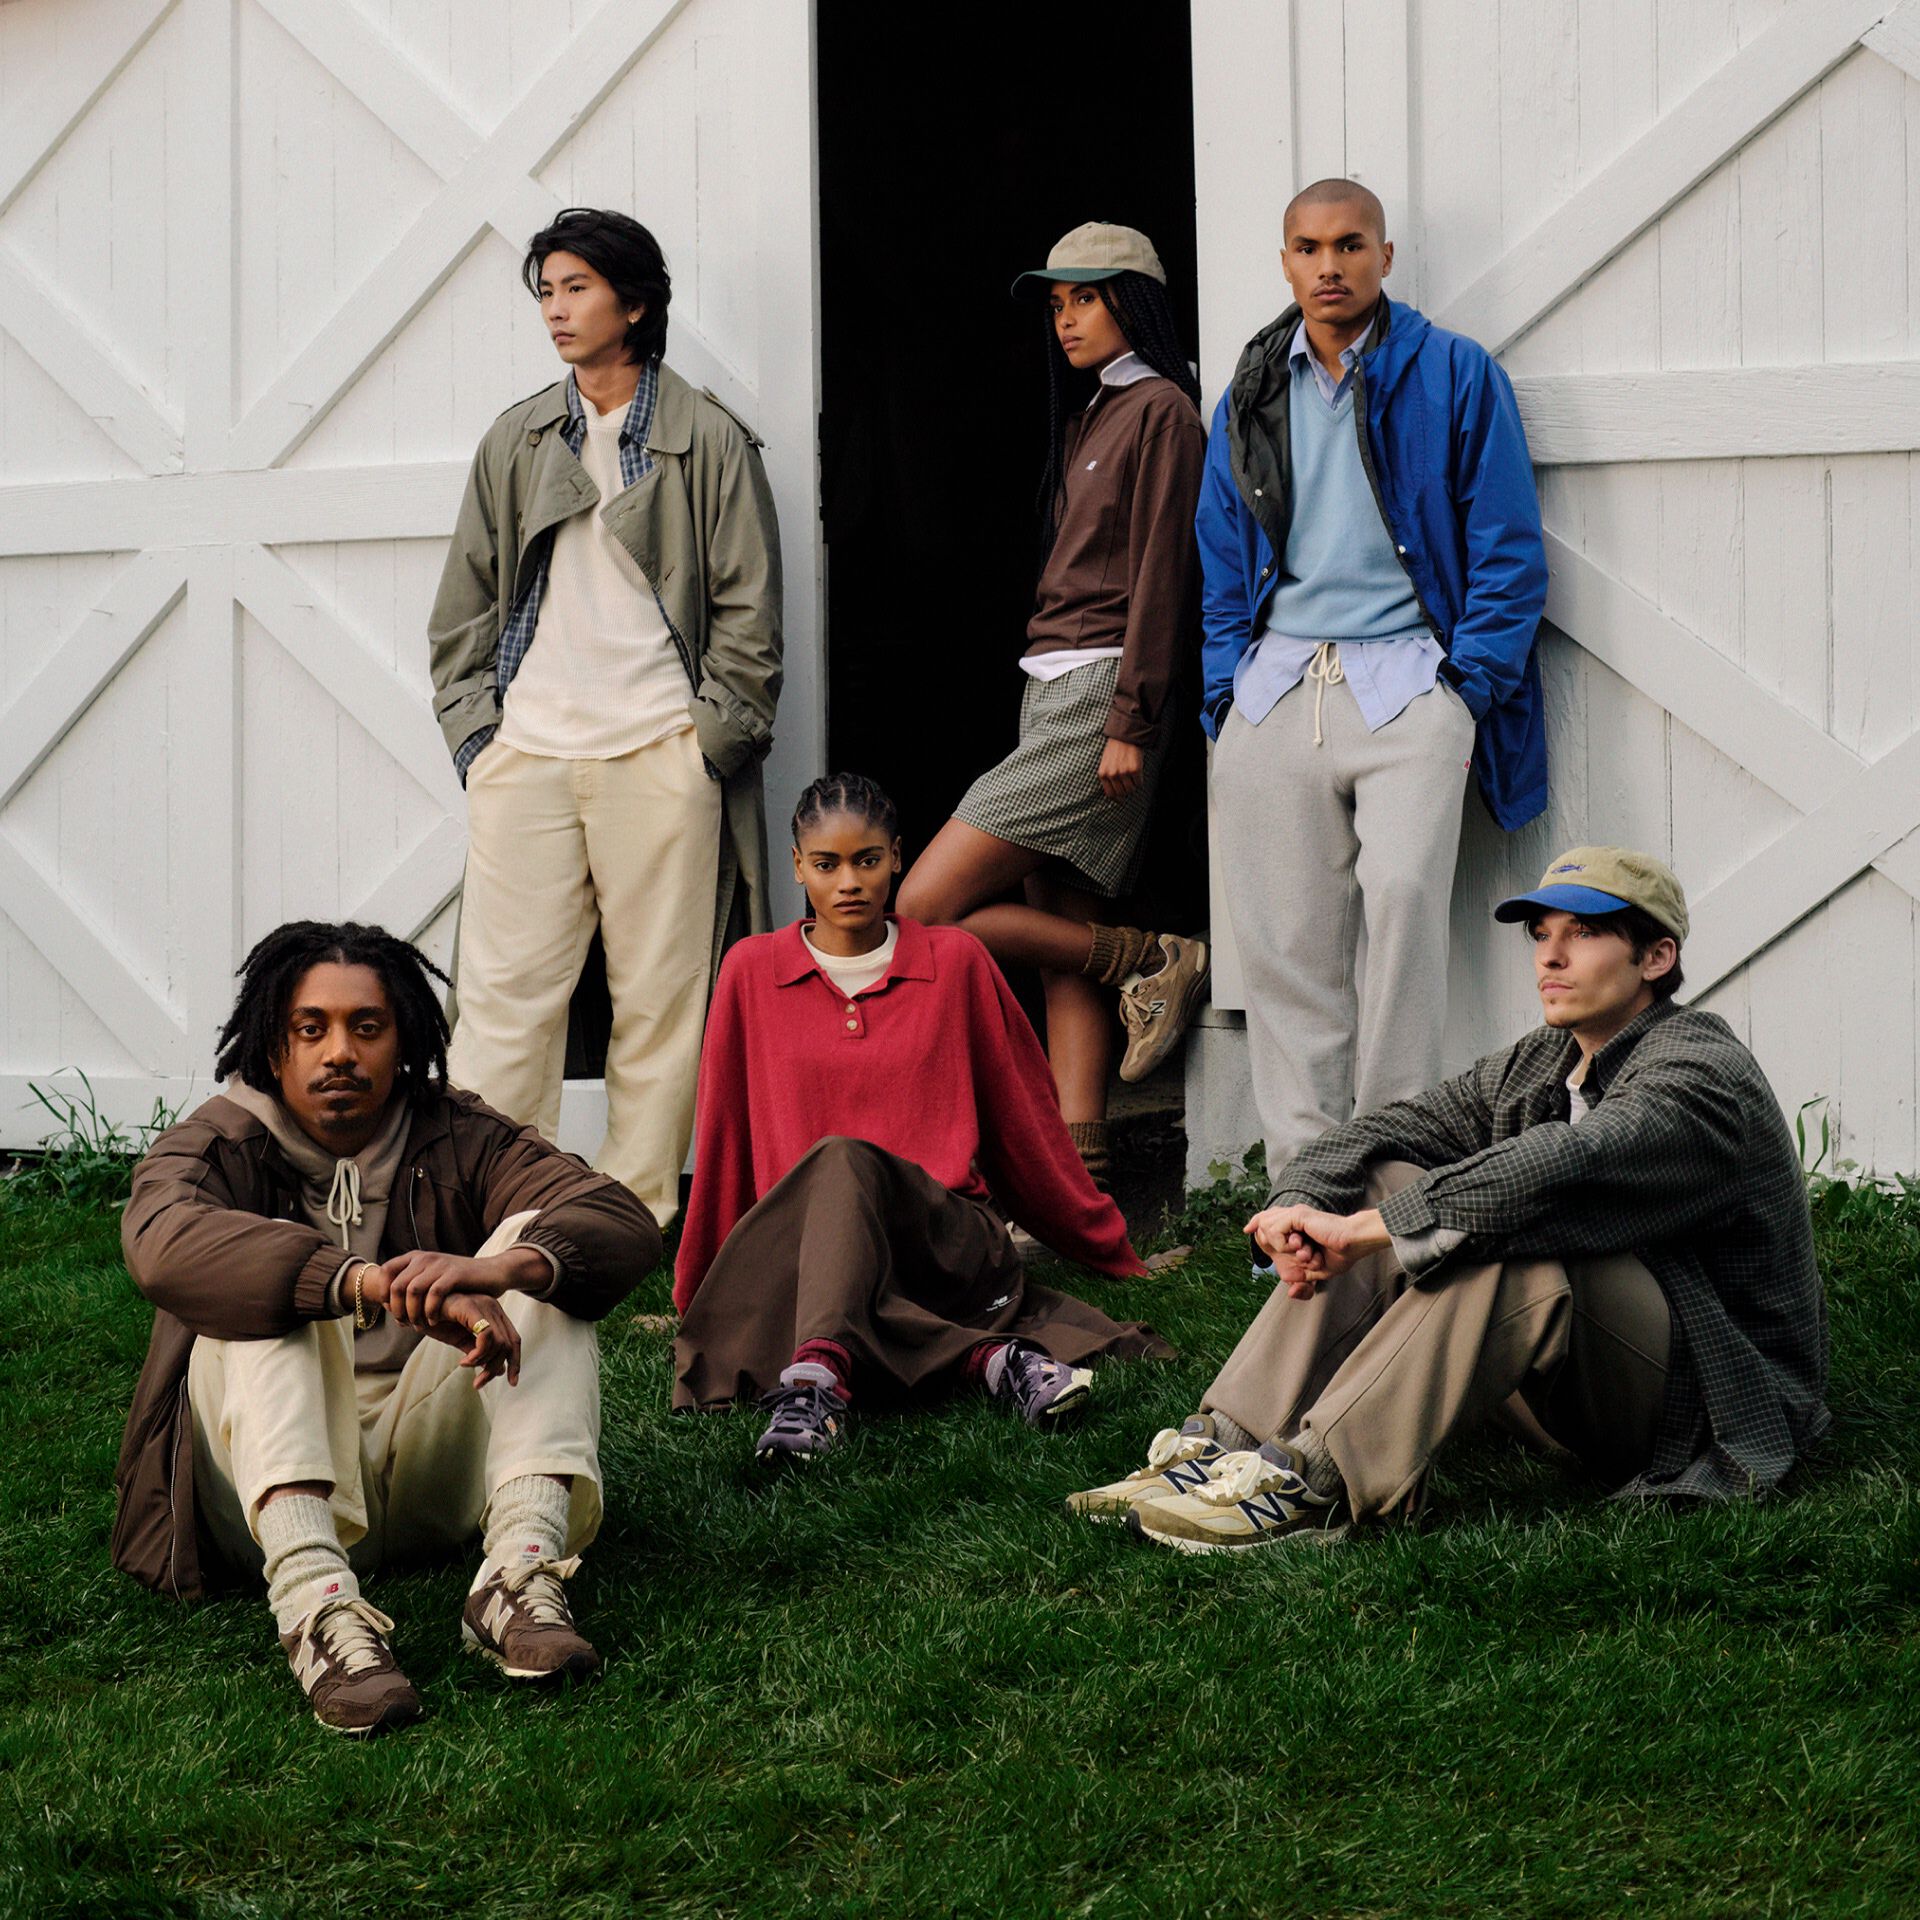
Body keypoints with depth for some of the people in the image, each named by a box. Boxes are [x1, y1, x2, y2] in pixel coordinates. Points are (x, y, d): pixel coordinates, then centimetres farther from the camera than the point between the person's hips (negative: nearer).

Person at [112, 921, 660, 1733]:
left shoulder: (458, 1142, 7)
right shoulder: (219, 1145, 2)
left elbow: (625, 1225, -11)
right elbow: (166, 1242, -26)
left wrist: (497, 1269, -34)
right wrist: (377, 1287, -40)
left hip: (428, 1474, 2)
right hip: (273, 1482, -2)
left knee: (541, 1253, -13)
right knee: (268, 1282, -26)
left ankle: (521, 1570, -36)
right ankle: (315, 1601, -49)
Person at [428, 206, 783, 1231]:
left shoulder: (708, 441, 6)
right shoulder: (515, 442, 16)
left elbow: (749, 609, 4)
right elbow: (466, 600, 18)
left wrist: (714, 734, -3)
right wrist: (473, 724, 8)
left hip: (660, 758, -2)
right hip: (526, 758, 3)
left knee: (660, 996, -1)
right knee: (504, 990, -3)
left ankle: (639, 1211, 6)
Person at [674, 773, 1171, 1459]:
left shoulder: (955, 961, 12)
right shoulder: (752, 970, 13)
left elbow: (1025, 1118, 20)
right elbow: (722, 1139, 19)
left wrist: (1111, 1251, 26)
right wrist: (695, 1296, 23)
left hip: (948, 1239, -1)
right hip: (795, 1243, 1)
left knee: (844, 1163, -34)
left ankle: (816, 1375, -54)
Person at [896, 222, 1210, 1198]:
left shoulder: (1160, 410, -5)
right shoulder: (1086, 419, 22)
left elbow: (1160, 574, -12)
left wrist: (1130, 723, -18)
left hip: (1097, 694, -9)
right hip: (1049, 689, 9)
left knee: (927, 908, -14)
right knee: (1064, 946, 2)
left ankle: (1154, 961, -3)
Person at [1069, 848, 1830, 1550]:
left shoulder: (1703, 1074, -17)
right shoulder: (1537, 1065, 9)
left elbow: (1561, 1165, -34)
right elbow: (1380, 1133, 4)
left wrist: (1363, 1230, -35)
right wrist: (1302, 1214, -19)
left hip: (1710, 1404, -8)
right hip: (1579, 1407, 8)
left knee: (1516, 1236, -33)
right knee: (1384, 1183, -5)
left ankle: (1316, 1480, -38)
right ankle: (1225, 1445, -18)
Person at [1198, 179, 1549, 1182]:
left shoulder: (1456, 377, 5)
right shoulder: (1251, 396, 16)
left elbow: (1508, 551, 3)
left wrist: (1469, 688, -5)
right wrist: (1226, 691, 9)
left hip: (1405, 678, -3)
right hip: (1276, 686, 4)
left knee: (1403, 894, -21)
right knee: (1285, 938, -2)